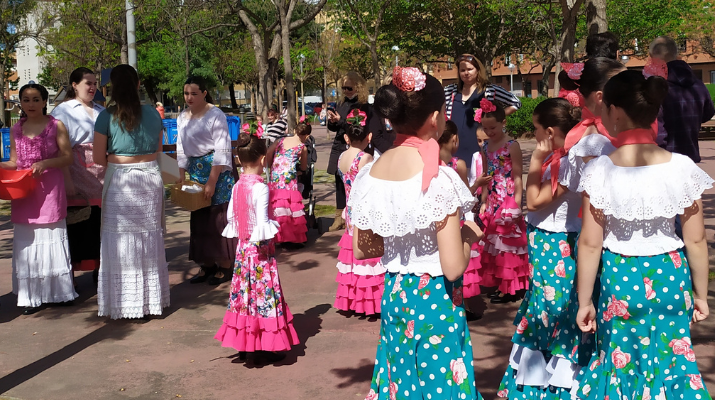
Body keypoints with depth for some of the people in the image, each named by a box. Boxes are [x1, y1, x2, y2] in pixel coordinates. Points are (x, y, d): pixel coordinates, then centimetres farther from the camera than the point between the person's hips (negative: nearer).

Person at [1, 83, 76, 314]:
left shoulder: (56, 126, -2)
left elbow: (68, 157, -4)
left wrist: (45, 163, -18)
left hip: (50, 189, -3)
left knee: (51, 238, 3)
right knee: (27, 241, 4)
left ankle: (60, 291, 14)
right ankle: (32, 295, 11)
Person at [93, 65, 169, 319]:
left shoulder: (107, 117, -8)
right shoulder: (152, 114, 1)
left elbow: (99, 158, -4)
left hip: (119, 182, -3)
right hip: (150, 178, 3)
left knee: (121, 241, 5)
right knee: (149, 239, 13)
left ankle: (123, 303, 10)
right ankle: (151, 299, 22)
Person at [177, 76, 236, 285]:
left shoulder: (215, 115, -12)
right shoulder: (183, 117, 9)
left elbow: (222, 150, -16)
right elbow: (182, 149, 14)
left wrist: (211, 182, -19)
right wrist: (181, 176, 4)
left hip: (217, 170, -7)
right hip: (195, 170, 7)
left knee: (219, 217, -4)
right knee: (199, 218, 9)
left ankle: (225, 267, 5)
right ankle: (207, 264, 18)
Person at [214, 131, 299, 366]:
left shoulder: (237, 186, 4)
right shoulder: (260, 188, -18)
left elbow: (230, 216, 10)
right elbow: (262, 223, -22)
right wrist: (274, 225, -4)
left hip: (242, 247, 7)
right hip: (260, 249, -7)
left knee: (246, 292, 13)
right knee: (264, 292, 1)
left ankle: (245, 345, 20)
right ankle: (263, 348, 7)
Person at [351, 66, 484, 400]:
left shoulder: (370, 173, -3)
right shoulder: (440, 179, -21)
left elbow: (361, 250, 6)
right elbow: (453, 267, -20)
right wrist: (469, 235, -3)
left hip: (394, 296, 6)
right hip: (436, 300, -6)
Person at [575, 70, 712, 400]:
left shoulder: (600, 170, -15)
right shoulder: (682, 167, -9)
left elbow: (590, 243, -10)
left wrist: (584, 301, 0)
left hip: (618, 278, -1)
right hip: (670, 278, 2)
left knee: (619, 359, 15)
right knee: (672, 359, 16)